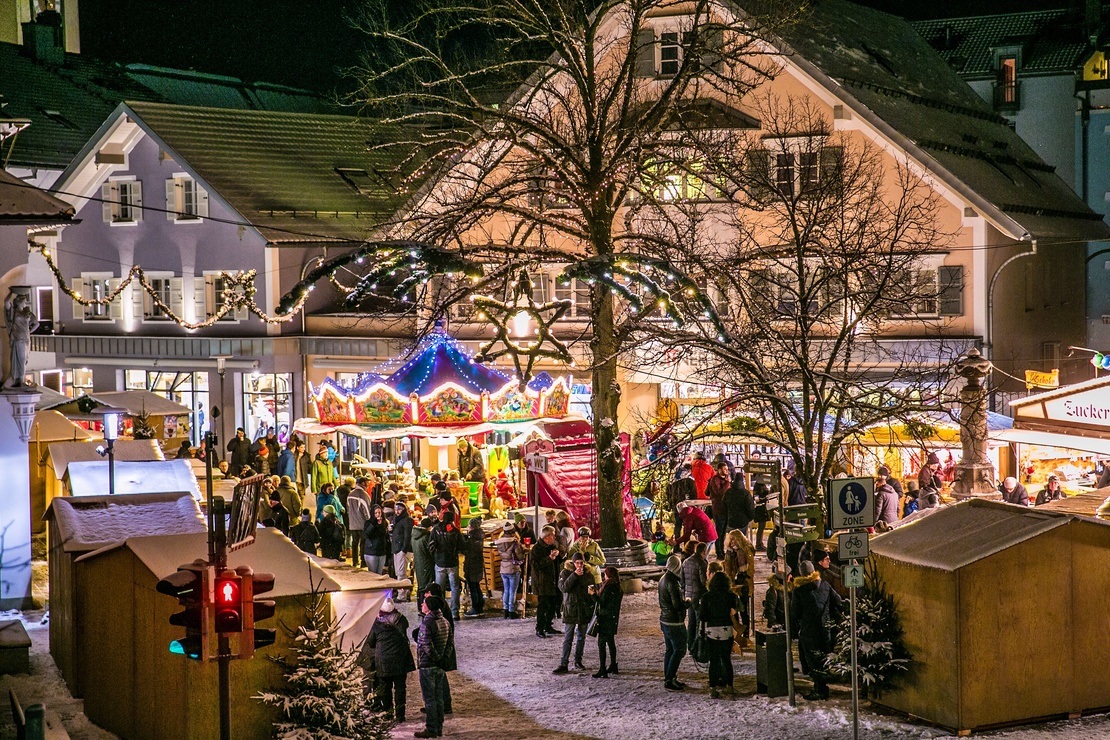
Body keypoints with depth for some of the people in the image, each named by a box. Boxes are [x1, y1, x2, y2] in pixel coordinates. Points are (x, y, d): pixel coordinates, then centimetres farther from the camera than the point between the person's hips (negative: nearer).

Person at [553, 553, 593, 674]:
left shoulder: (587, 574, 7)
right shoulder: (565, 573, -1)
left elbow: (592, 590, 14)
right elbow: (564, 587, -16)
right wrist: (574, 575, -21)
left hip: (584, 609, 3)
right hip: (570, 609, -3)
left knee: (581, 637, 11)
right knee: (568, 638, -6)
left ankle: (578, 661, 23)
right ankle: (564, 665, -8)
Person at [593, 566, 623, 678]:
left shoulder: (608, 588, -19)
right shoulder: (617, 588, 7)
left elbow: (601, 603, -19)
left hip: (605, 618, -9)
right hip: (614, 618, 9)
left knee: (601, 643, -6)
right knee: (611, 641, 19)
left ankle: (602, 670, -9)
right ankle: (613, 666, 28)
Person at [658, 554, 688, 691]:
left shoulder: (663, 579, 9)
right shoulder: (672, 582, -21)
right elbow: (678, 604, -25)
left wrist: (683, 602, 15)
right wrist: (687, 602, -6)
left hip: (665, 620, 10)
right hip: (674, 622, -10)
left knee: (669, 650, 16)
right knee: (679, 650, -3)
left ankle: (668, 678, 22)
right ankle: (669, 680, -3)